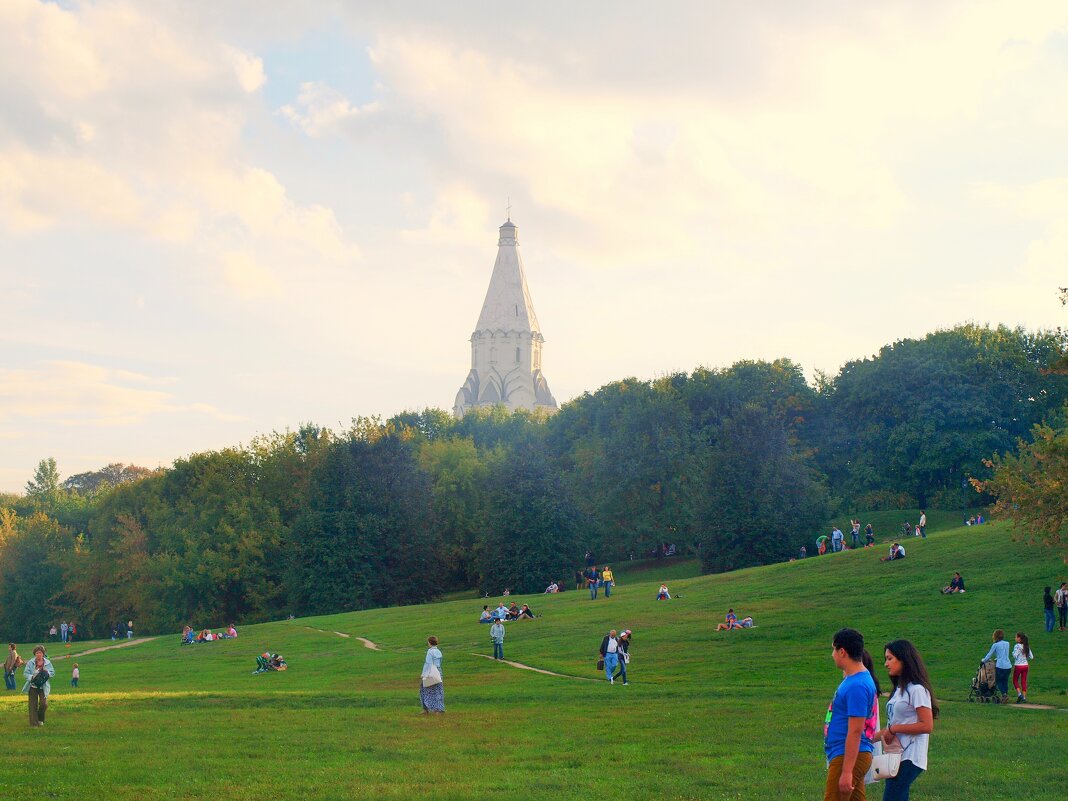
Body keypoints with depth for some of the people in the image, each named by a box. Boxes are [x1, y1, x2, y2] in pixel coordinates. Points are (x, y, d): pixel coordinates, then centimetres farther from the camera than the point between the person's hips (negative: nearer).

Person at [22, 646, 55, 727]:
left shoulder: (47, 663, 2)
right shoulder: (30, 663, -2)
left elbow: (53, 673, 6)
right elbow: (25, 673, -2)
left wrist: (47, 673, -16)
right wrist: (31, 677, -21)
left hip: (43, 687, 0)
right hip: (33, 686, 0)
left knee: (44, 704, -8)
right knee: (33, 705, 0)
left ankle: (40, 720, 17)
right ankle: (34, 723, 9)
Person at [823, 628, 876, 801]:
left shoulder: (857, 686, -21)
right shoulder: (851, 678, 11)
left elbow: (855, 732, -23)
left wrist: (846, 772, -24)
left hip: (848, 757, -10)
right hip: (843, 755, 10)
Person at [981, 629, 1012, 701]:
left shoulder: (995, 645, -4)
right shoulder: (1007, 644, 12)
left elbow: (989, 654, 4)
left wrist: (983, 660, 21)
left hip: (1000, 665, -5)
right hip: (1008, 666, 5)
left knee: (999, 681, 7)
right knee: (1005, 681, 14)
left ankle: (1004, 694, -12)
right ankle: (1006, 693, 6)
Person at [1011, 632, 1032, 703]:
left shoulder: (1017, 646, -13)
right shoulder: (1026, 646, 5)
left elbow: (1015, 656, -22)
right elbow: (1031, 657, 5)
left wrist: (1013, 652, -2)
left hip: (1018, 666, -5)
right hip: (1025, 665, 5)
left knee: (1015, 680, 10)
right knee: (1024, 681, 10)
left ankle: (1019, 694, -6)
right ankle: (1024, 697, 8)